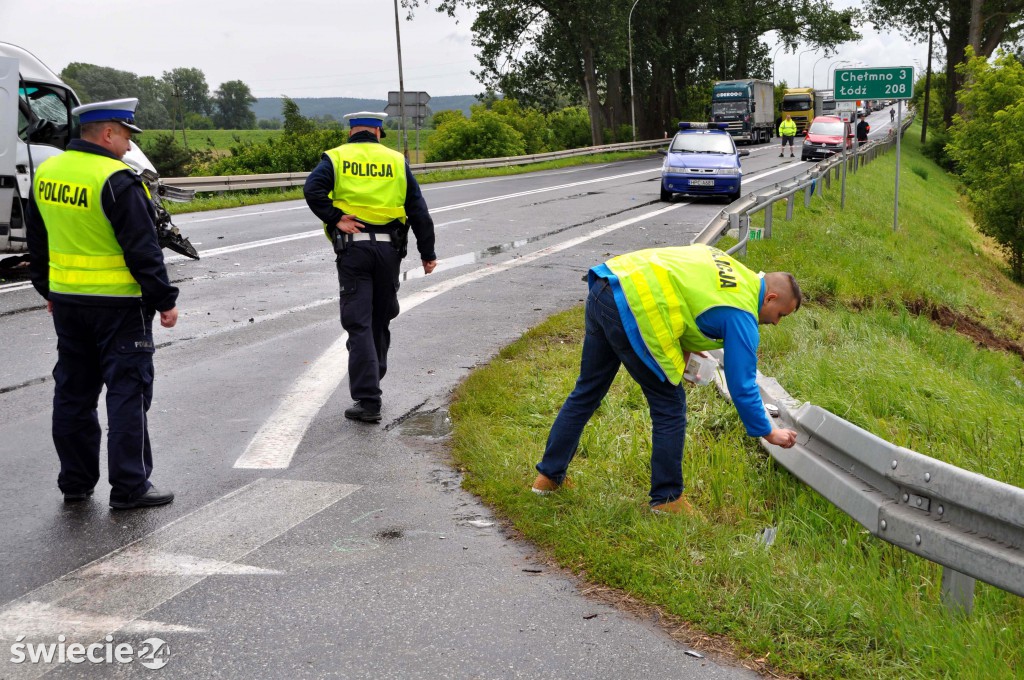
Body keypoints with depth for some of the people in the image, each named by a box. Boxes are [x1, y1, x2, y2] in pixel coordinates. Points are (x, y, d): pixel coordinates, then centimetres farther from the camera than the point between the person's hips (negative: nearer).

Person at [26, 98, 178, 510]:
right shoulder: (117, 181, -18)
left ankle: (75, 482, 23)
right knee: (128, 391, 0)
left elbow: (37, 242, 17)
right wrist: (165, 301, -10)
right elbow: (143, 250, -18)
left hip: (66, 302, 8)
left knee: (73, 392, 15)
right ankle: (129, 487, 3)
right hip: (120, 305, -7)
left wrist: (48, 290, 26)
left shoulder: (46, 173, 7)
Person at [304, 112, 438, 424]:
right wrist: (427, 253, 13)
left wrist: (336, 218, -11)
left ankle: (367, 401, -8)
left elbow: (312, 189, -15)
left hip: (352, 248, -2)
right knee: (381, 321, 18)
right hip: (389, 248, 2)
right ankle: (372, 383, 31)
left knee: (359, 324, -2)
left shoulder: (336, 158, 4)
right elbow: (418, 211, 8)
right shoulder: (396, 161, 10)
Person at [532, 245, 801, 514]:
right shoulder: (741, 315, -1)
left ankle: (549, 475, 31)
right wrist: (770, 433, 13)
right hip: (634, 308, -9)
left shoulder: (731, 268, 21)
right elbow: (742, 386, 1)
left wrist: (683, 347, 20)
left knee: (587, 391, 21)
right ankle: (667, 498, 18)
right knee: (670, 406, 6)